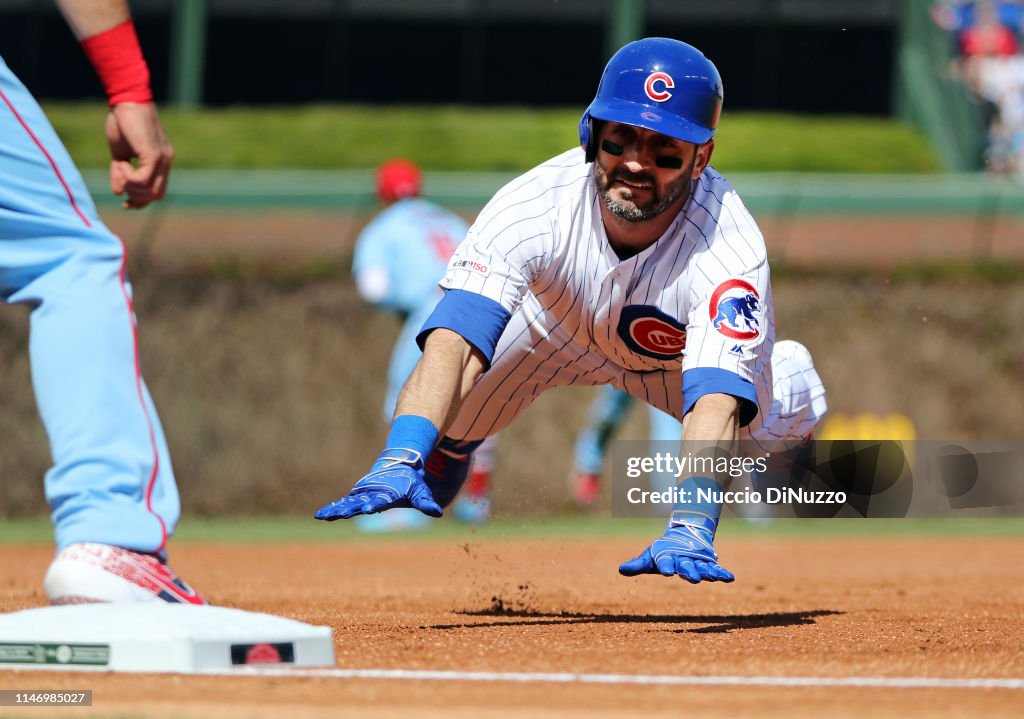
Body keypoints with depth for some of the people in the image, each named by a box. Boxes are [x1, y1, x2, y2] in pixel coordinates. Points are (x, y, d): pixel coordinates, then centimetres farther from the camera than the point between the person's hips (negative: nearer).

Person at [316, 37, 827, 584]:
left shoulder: (731, 253, -42)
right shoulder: (536, 205, -41)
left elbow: (715, 403, -54)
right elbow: (452, 343, -51)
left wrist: (689, 530, -72)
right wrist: (398, 463, -68)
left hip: (684, 349, 0)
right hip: (555, 323, 0)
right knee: (447, 416, -13)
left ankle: (787, 379, 35)